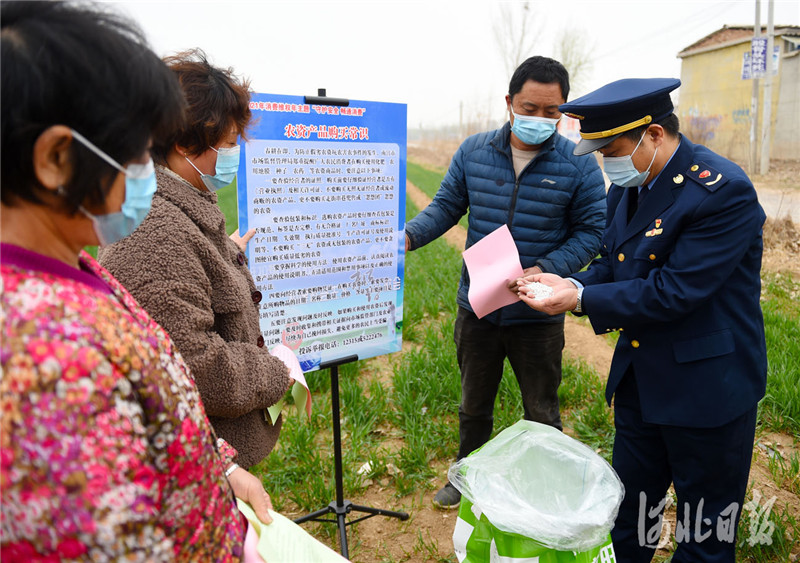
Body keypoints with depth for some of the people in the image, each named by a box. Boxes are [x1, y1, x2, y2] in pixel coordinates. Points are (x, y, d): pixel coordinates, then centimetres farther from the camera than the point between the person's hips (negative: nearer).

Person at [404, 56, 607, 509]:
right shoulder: (473, 152, -3)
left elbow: (591, 231, -7)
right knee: (474, 405, 22)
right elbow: (446, 207, 3)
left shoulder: (579, 165, -10)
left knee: (541, 413, 16)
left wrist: (545, 271, -23)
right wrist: (407, 236, -15)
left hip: (538, 315, -2)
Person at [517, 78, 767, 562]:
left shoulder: (723, 191, -23)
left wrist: (581, 300, -24)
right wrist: (569, 282, -10)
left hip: (707, 385, -7)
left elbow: (674, 291, -27)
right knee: (627, 511, 24)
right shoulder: (628, 185, 2)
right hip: (640, 377, 7)